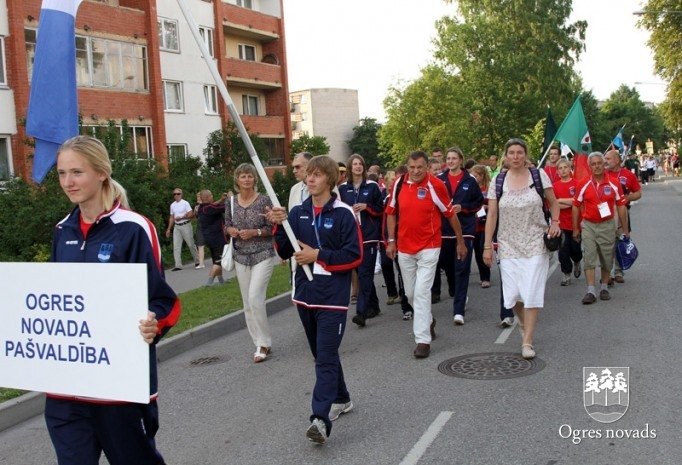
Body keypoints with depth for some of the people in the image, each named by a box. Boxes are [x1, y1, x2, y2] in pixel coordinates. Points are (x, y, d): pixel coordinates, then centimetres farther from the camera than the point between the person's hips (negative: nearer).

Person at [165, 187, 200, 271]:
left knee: (191, 244, 3)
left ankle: (197, 261, 19)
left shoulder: (185, 203, -6)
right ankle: (178, 265, -3)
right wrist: (169, 229, 15)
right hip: (176, 227, 5)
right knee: (176, 246, -3)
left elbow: (191, 215, -12)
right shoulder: (172, 205, 12)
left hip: (185, 225, -5)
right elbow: (171, 217, 18)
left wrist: (181, 217, -17)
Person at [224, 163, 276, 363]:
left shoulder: (264, 200, -6)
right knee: (248, 303, 7)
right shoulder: (231, 202, 6)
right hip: (241, 257, 5)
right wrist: (231, 230, -6)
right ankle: (261, 343, 19)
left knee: (255, 297, -16)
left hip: (262, 255, -5)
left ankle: (263, 343, -2)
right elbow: (227, 225, 15)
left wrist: (255, 232, -19)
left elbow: (272, 228, -5)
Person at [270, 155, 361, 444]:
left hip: (332, 297, -6)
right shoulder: (298, 213, 7)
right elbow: (285, 252, 4)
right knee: (321, 354, 18)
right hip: (305, 294, 6)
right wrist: (279, 227, -12)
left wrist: (318, 255, -18)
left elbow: (354, 256, -13)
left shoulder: (343, 213, -9)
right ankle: (341, 399, 36)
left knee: (326, 358, -10)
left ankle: (320, 419, -13)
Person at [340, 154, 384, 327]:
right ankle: (373, 306, 25)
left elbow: (381, 209, 4)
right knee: (361, 273, 11)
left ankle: (361, 312, -15)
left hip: (369, 236, -4)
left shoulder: (372, 186, 1)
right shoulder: (343, 188, 8)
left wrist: (366, 207, -11)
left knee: (364, 274, -10)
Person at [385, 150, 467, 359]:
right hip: (404, 248, 5)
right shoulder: (399, 184, 0)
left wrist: (460, 242, 4)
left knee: (422, 292, -10)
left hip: (428, 247, -4)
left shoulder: (435, 185, -11)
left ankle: (423, 340, -3)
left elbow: (450, 214, -2)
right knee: (410, 294, 15)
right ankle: (428, 320, 42)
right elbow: (391, 213, 11)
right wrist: (391, 240, 6)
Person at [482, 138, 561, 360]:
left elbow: (553, 203, 10)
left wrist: (555, 222, -8)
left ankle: (527, 341, 3)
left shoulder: (539, 175, 0)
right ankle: (524, 321, 34)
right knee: (513, 293, 1)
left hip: (535, 244, -1)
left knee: (532, 292, -6)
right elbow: (492, 216, 1)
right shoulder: (498, 182, 2)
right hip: (508, 245, 1)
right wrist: (487, 246, -2)